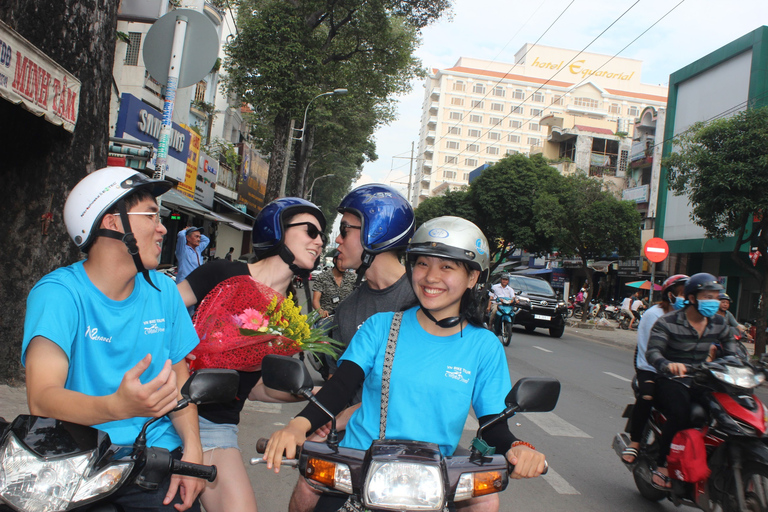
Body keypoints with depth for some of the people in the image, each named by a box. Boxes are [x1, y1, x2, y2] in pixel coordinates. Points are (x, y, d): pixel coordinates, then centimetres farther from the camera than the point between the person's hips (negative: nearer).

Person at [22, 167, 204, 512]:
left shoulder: (163, 290, 8)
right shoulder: (58, 294, -9)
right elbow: (41, 398, -21)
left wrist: (192, 448, -6)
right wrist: (118, 407, -41)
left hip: (156, 452, 3)